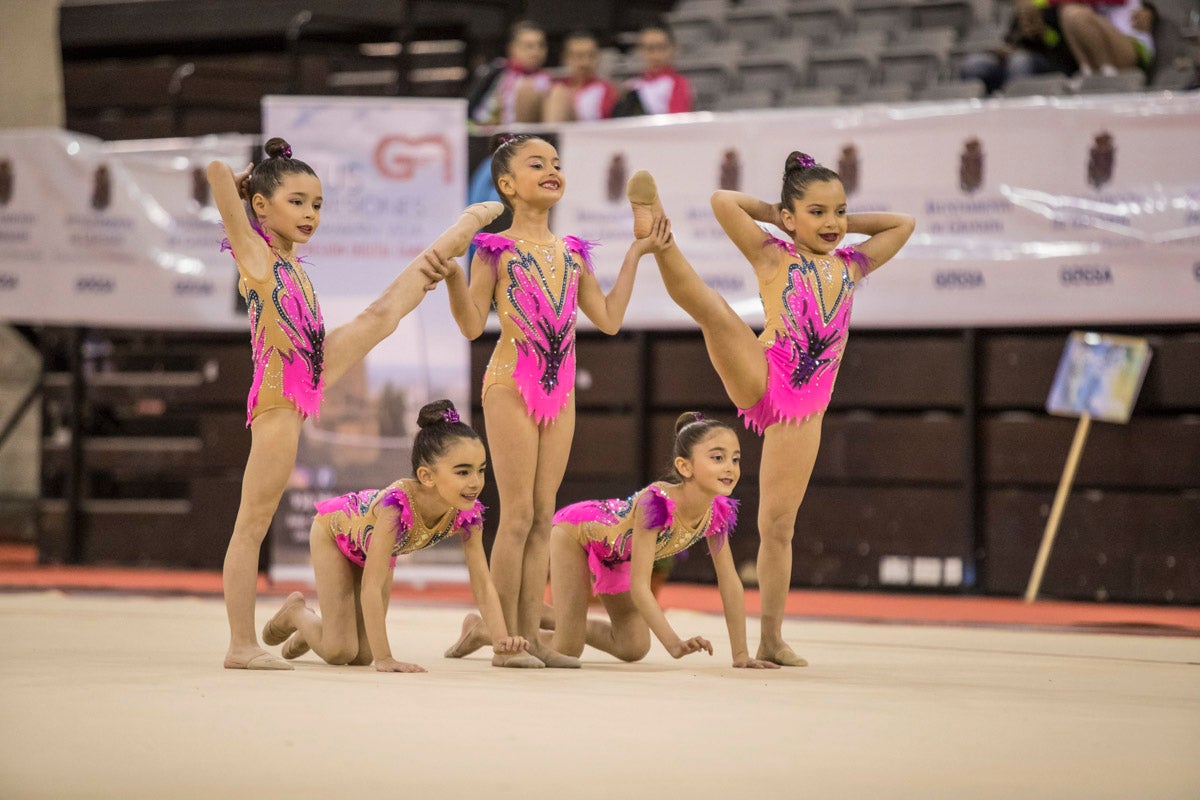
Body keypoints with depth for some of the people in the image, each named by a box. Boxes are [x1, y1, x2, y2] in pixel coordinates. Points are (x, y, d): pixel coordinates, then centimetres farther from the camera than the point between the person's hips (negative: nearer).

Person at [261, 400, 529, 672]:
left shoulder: (467, 512, -32)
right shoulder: (397, 504, -48)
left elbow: (483, 585, -25)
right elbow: (371, 584, -46)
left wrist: (502, 643, -40)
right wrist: (384, 659, -48)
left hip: (370, 545, 5)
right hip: (333, 530, -5)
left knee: (361, 655, 4)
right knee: (338, 652, -9)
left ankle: (308, 634, 37)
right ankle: (295, 613, 23)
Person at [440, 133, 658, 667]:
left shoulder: (571, 253, 13)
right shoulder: (496, 250, -3)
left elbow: (609, 319, 13)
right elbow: (472, 325, -8)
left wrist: (634, 256, 17)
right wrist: (452, 273, -23)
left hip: (560, 392, 6)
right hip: (511, 387, -6)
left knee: (542, 517, 5)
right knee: (518, 514, -7)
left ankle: (531, 636, 8)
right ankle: (507, 638, -2)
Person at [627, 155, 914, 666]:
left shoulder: (851, 266, 18)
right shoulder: (773, 256, 4)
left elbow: (903, 225, 30)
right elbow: (723, 202, -7)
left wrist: (845, 221, 22)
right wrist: (773, 214, 8)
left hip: (804, 407, 4)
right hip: (759, 377, -4)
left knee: (778, 524, 3)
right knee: (713, 310, -32)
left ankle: (771, 640, 3)